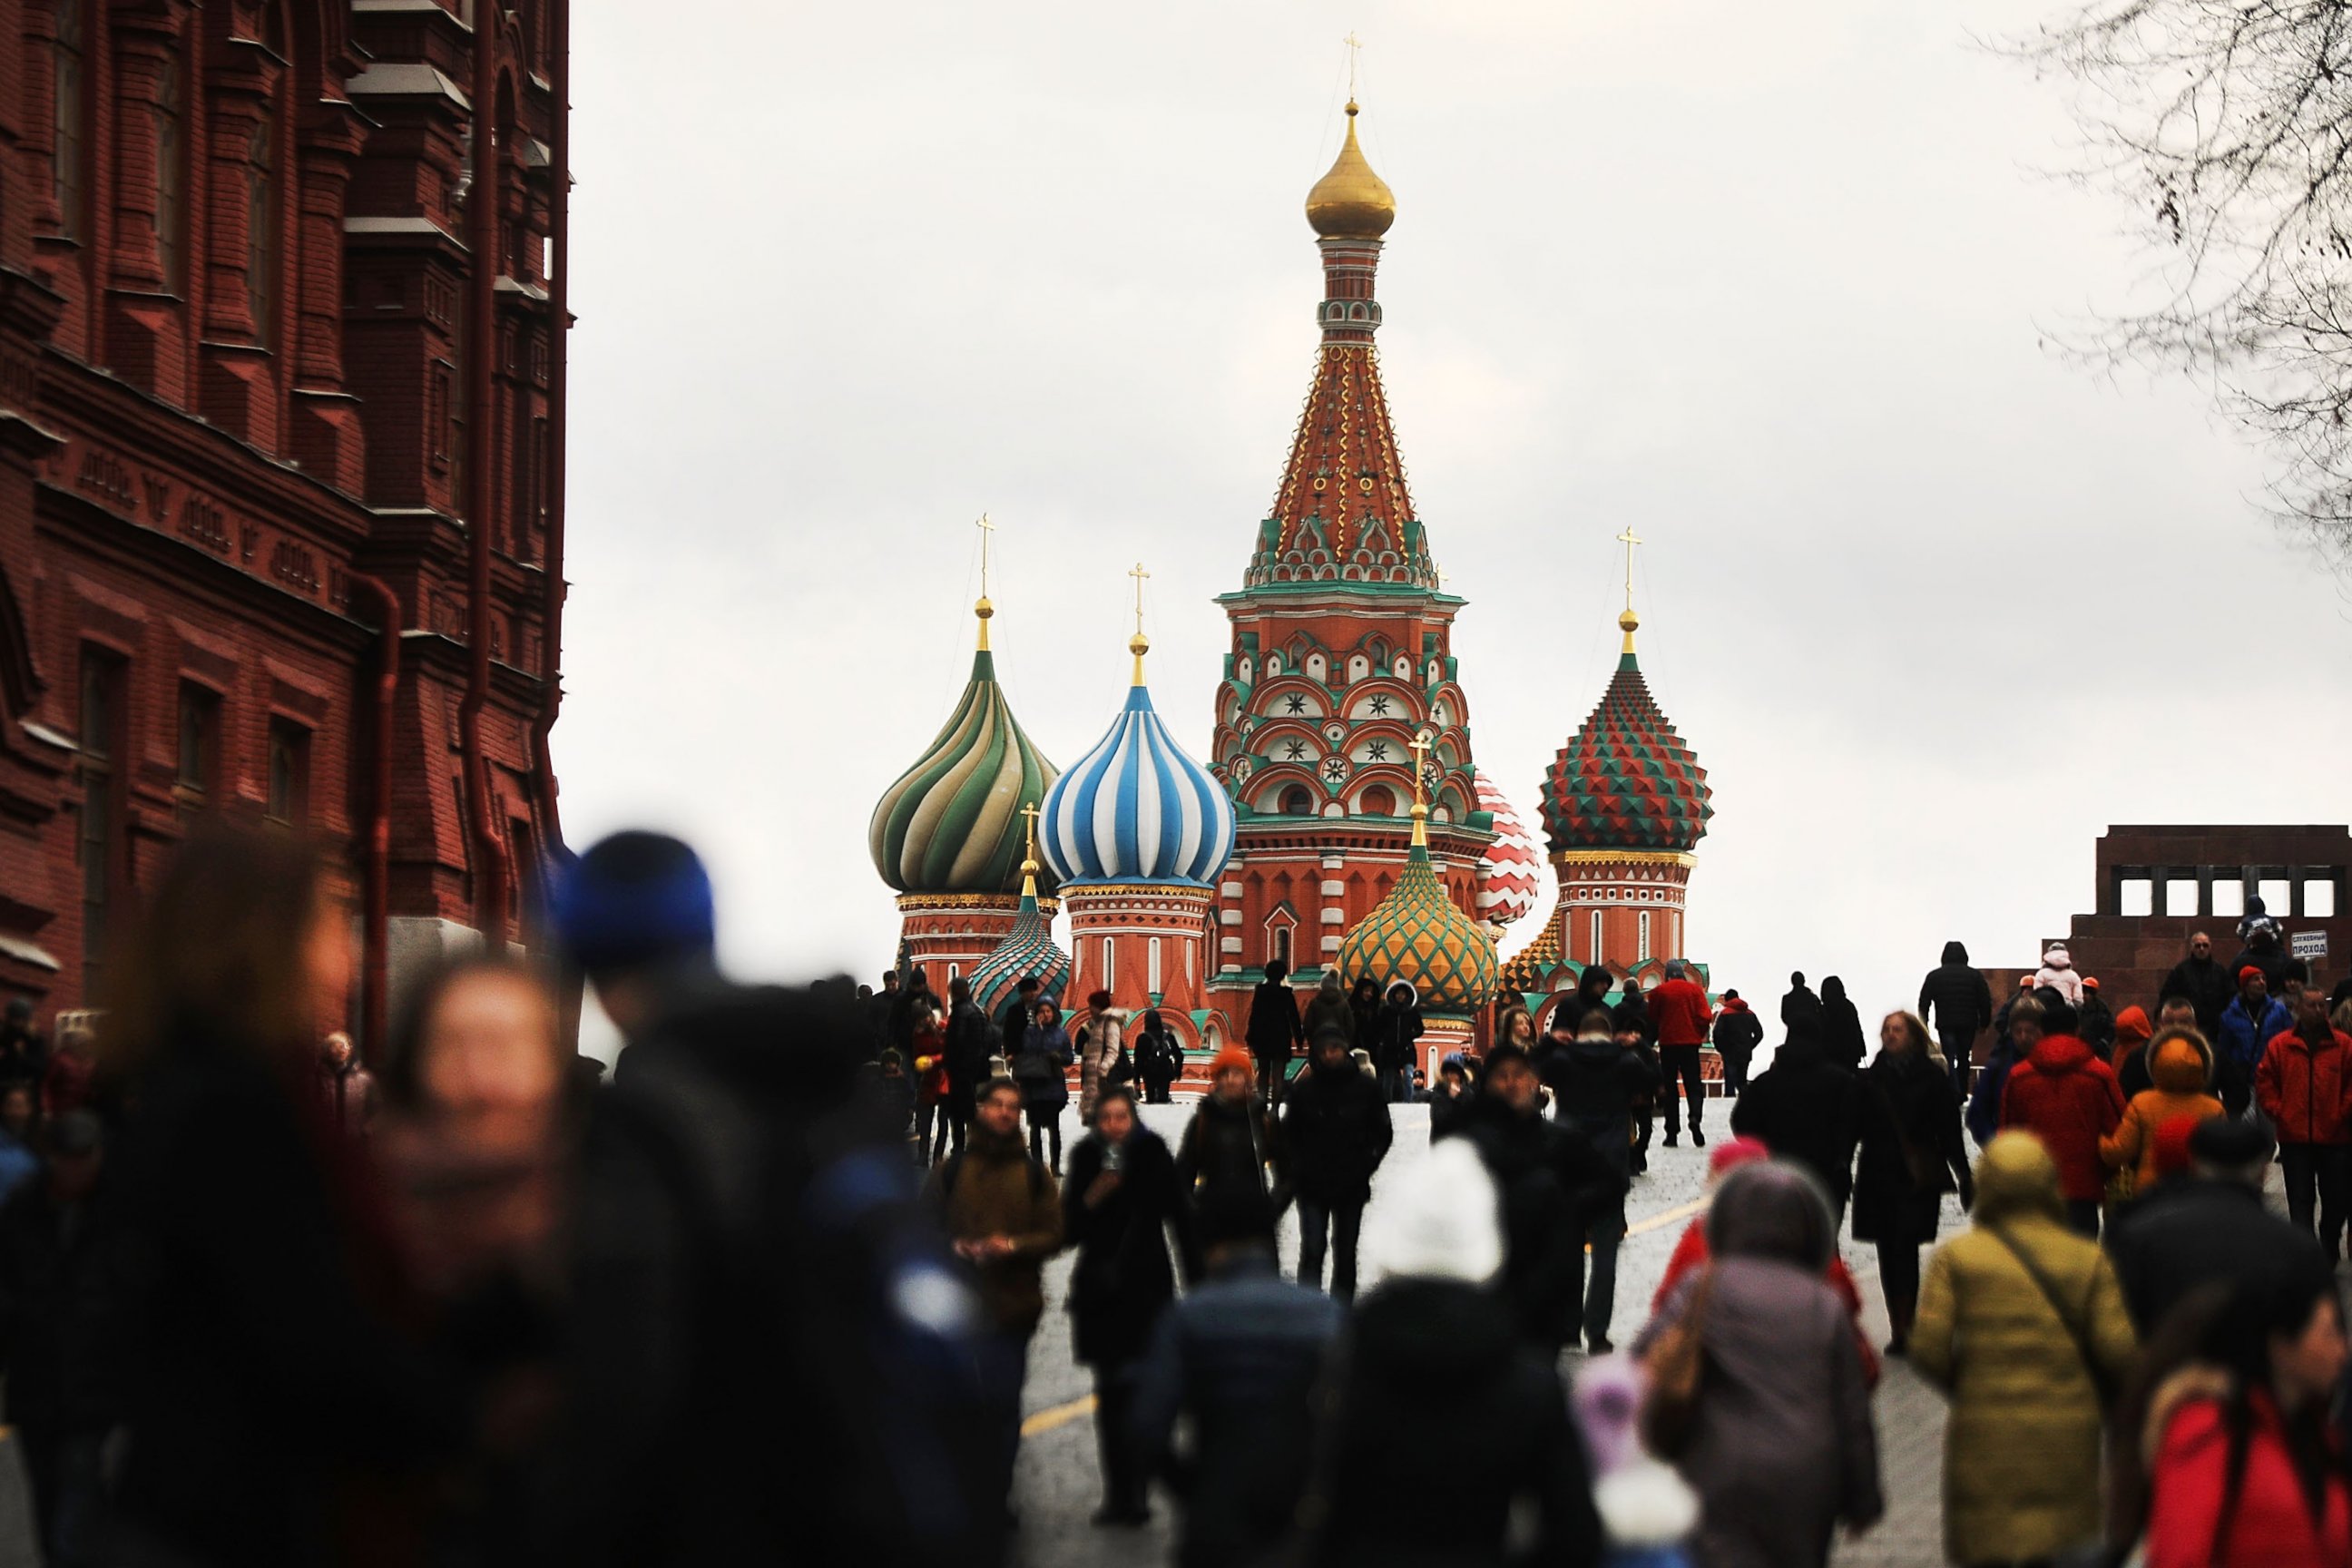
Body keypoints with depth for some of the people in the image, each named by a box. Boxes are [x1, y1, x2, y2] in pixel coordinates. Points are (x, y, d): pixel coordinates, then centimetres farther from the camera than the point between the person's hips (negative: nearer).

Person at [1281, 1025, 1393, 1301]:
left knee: (1345, 1254, 7)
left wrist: (1366, 1166, -2)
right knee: (1312, 1250, -10)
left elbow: (1383, 1133, 9)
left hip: (1351, 1186, 1)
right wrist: (1298, 1168, -1)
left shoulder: (1365, 1089, 1)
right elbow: (1289, 1134, 10)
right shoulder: (1304, 1089, 2)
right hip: (1312, 1186, -1)